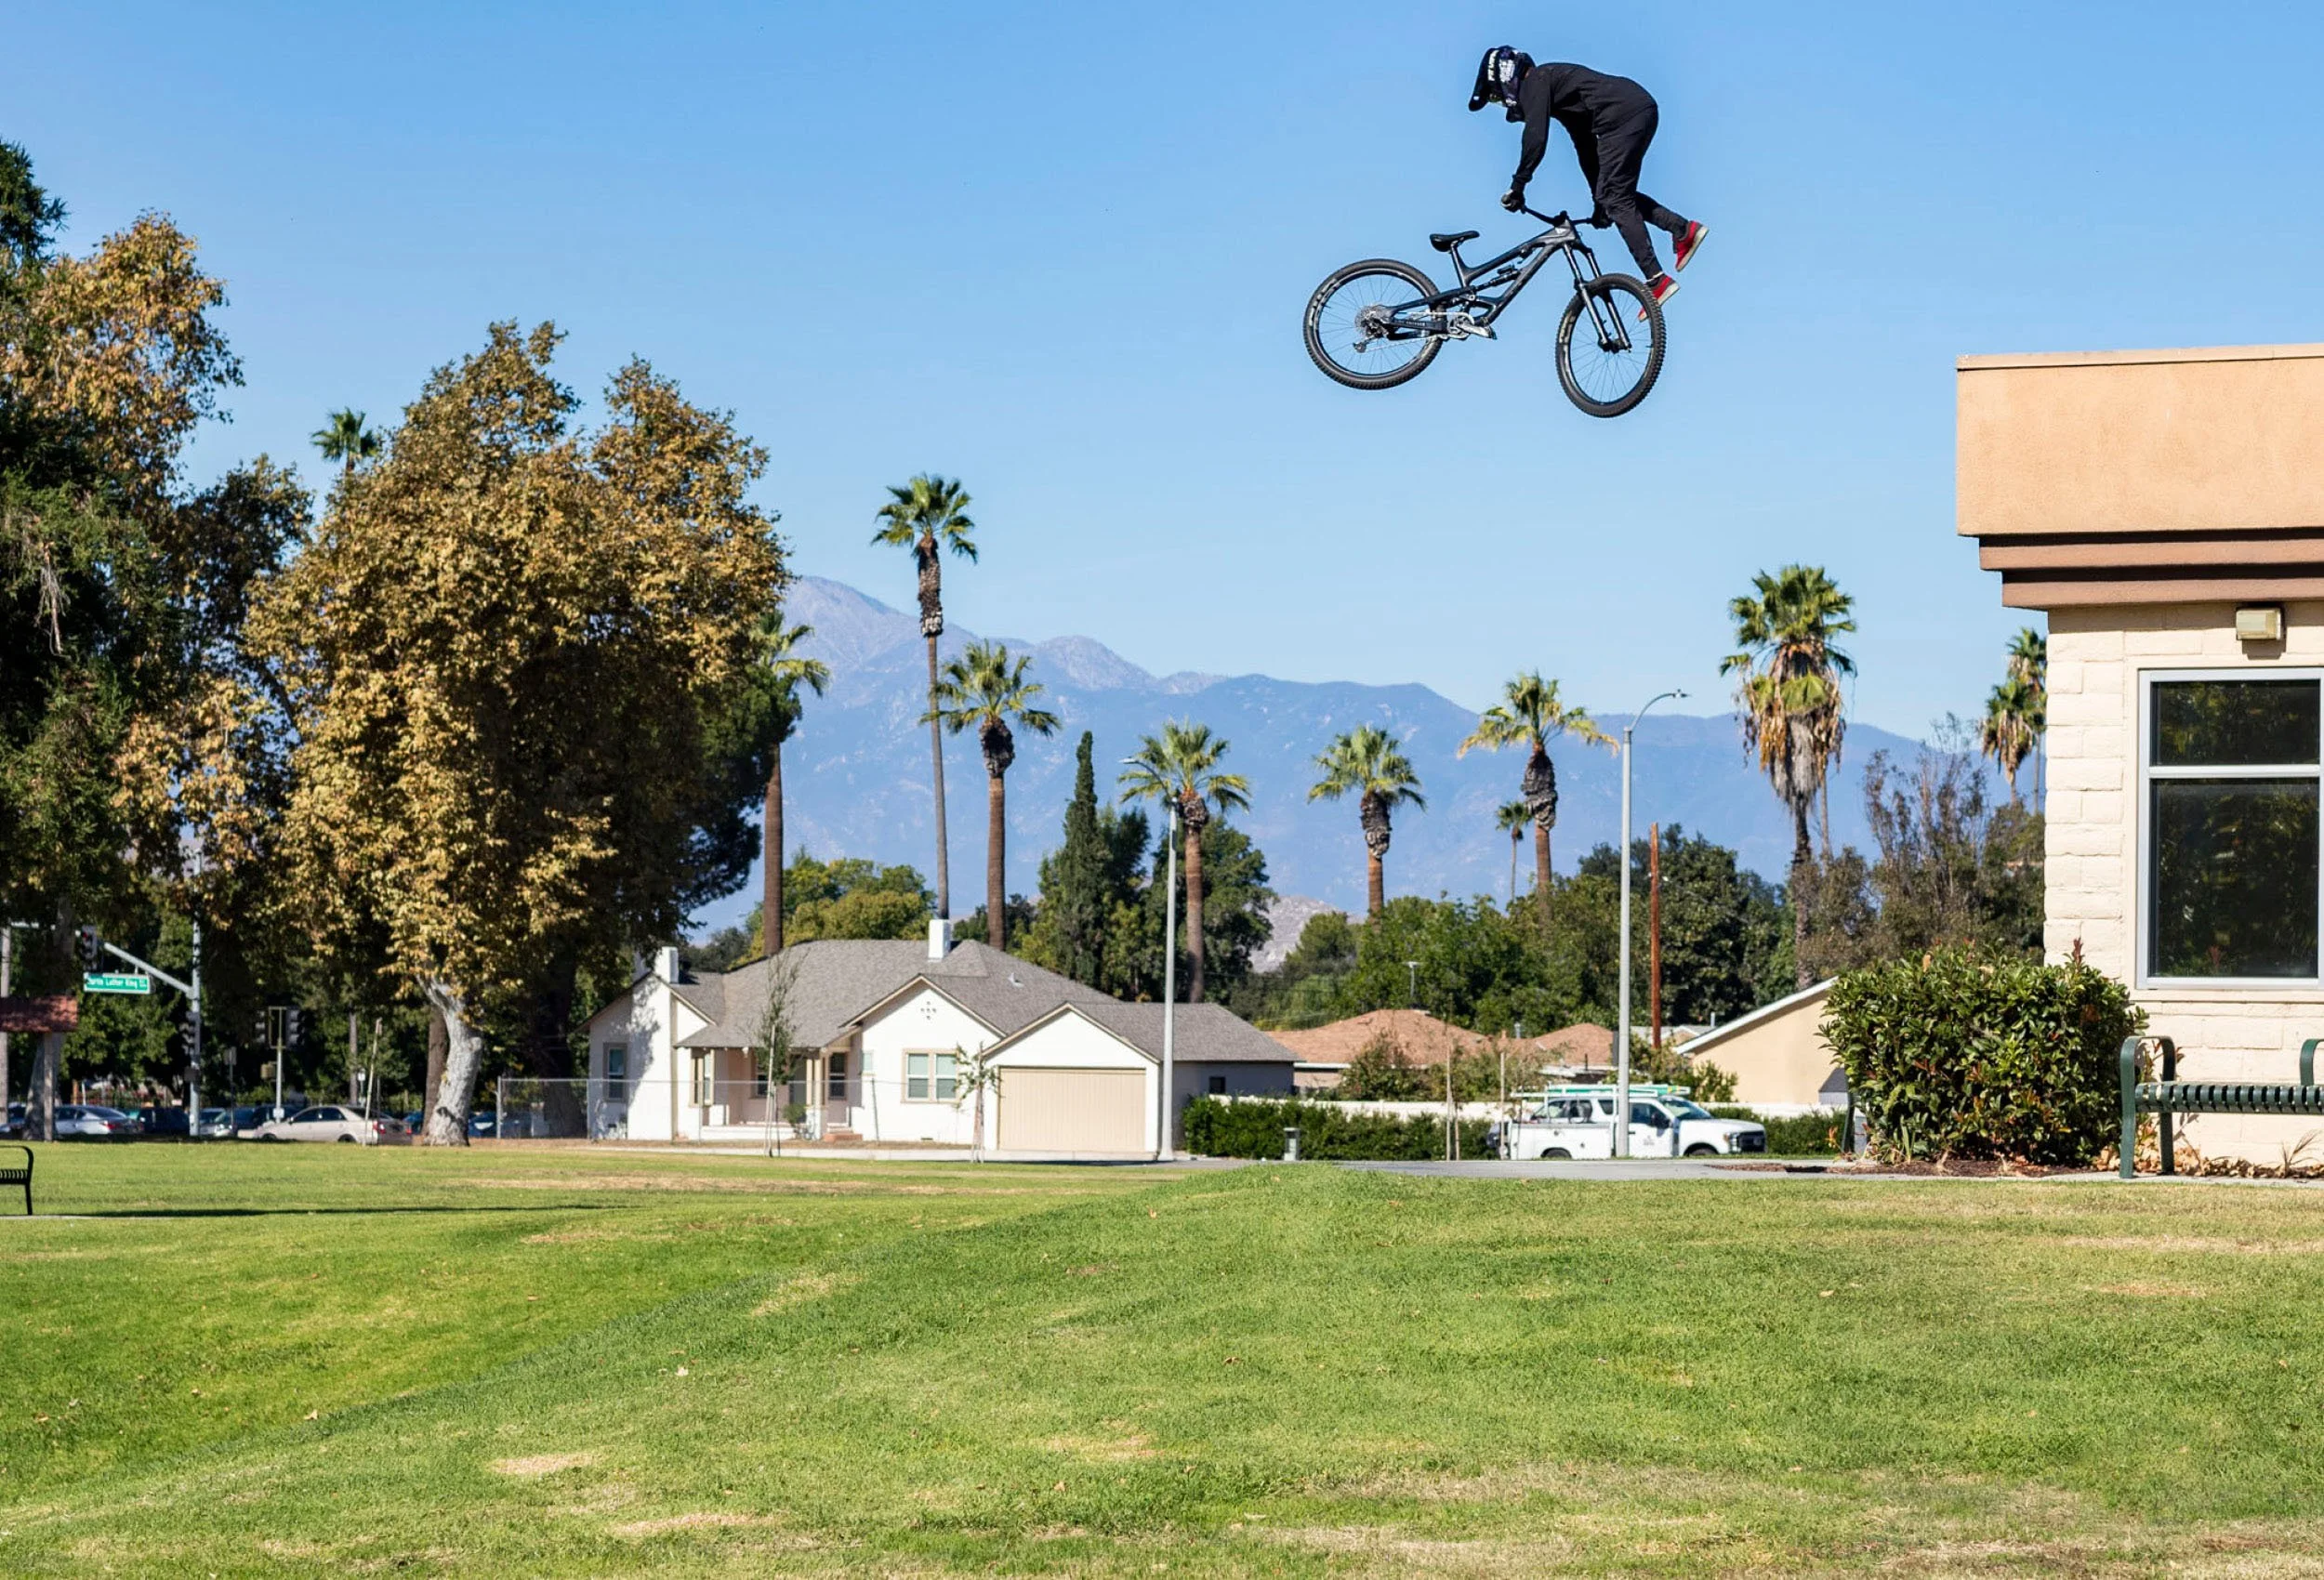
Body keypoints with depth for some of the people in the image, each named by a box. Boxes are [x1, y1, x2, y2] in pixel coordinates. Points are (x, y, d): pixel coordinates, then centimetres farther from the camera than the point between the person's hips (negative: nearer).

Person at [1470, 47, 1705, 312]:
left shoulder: (1533, 83, 0)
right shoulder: (1550, 81, 28)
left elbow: (1536, 138, -14)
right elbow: (1585, 145, 30)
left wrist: (1517, 186, -9)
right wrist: (1599, 200, 29)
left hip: (1623, 114, -10)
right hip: (1642, 108, 10)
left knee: (1616, 198, -8)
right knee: (1619, 194, 18)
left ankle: (1656, 279, -14)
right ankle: (1684, 229, 10)